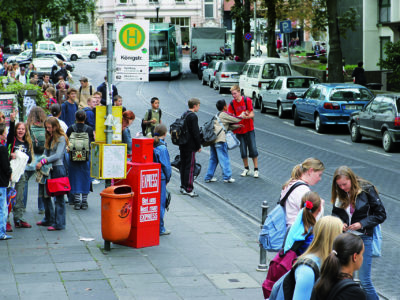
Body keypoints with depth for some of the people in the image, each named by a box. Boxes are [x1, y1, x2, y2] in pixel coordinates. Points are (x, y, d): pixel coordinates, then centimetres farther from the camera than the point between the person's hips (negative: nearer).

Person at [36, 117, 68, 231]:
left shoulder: (61, 138, -8)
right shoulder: (49, 138, 16)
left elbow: (58, 155, -17)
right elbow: (46, 153, 16)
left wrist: (43, 162, -21)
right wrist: (41, 162, -3)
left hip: (58, 168, -8)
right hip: (48, 168, 9)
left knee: (58, 197, -5)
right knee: (45, 194, 14)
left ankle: (59, 224, -2)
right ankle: (48, 219, 27)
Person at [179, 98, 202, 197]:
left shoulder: (184, 115, 12)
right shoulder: (193, 116, -15)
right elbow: (195, 132, -17)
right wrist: (199, 146, -10)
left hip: (182, 145, 9)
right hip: (190, 146, -9)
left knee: (183, 166, 14)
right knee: (190, 167, -6)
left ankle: (183, 186, 21)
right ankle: (188, 189, -7)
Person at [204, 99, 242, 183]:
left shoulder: (218, 115, 24)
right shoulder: (224, 115, -2)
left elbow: (229, 126, 24)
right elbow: (236, 120, 0)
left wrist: (237, 126, 18)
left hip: (212, 139, 9)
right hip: (220, 140, -9)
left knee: (213, 159, 14)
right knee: (224, 158, -5)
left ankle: (208, 177, 14)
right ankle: (227, 177, -5)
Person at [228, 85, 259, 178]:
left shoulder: (247, 100, -7)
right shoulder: (232, 103, -2)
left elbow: (252, 115, -10)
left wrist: (245, 117, -29)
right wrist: (240, 116, -24)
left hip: (249, 129, -2)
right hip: (239, 131, 2)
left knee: (253, 149, 0)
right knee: (243, 151, 5)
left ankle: (256, 170, 8)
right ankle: (246, 169, 22)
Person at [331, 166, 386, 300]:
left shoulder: (367, 190, -10)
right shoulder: (340, 194, 1)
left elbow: (381, 214, -5)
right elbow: (335, 213, 15)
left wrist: (362, 224, -16)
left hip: (363, 238, -4)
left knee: (364, 281, -4)